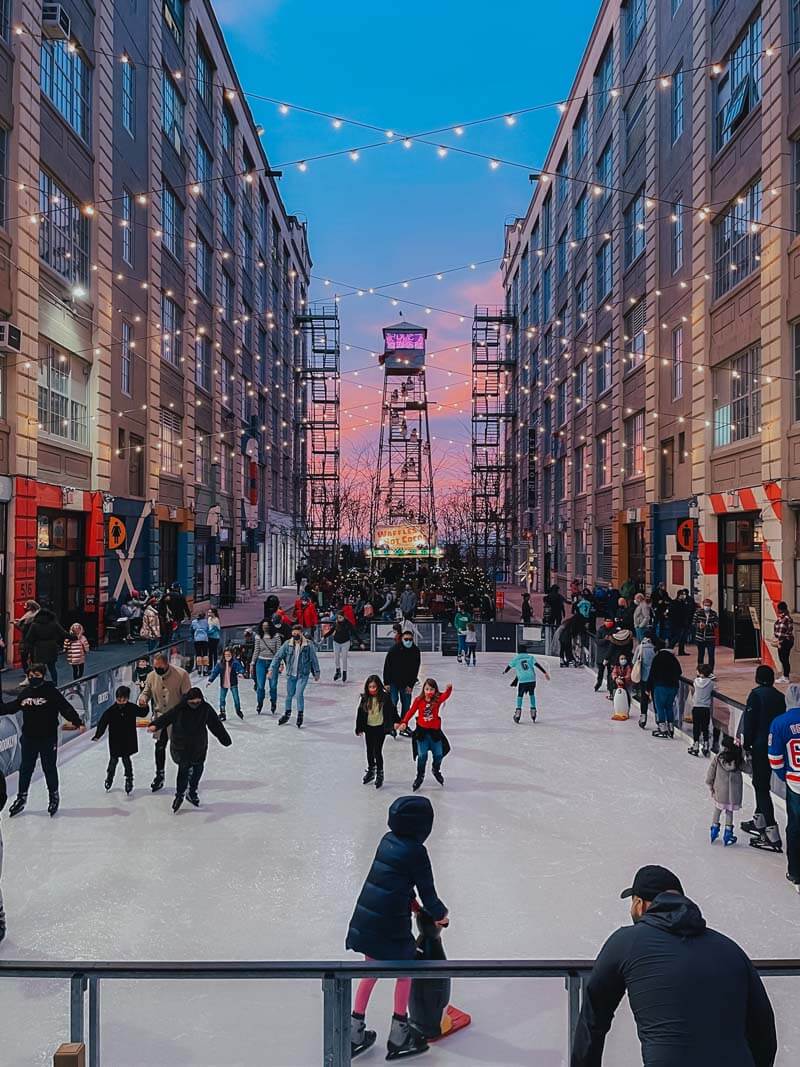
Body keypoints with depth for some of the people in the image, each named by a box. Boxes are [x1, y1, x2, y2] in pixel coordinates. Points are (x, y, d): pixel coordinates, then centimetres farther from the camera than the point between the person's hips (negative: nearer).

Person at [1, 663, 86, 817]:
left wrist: (78, 723, -28)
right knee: (25, 769, 13)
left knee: (49, 768, 7)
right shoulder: (25, 693, 4)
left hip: (48, 739, -4)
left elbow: (66, 708, -18)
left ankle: (54, 796, 24)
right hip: (28, 739, 4)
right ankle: (21, 798, 27)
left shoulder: (51, 692, -11)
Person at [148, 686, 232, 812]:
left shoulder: (206, 708, -8)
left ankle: (192, 792, 33)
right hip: (181, 745, -3)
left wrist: (225, 739, 5)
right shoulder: (180, 708, -14)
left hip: (199, 745, 3)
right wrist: (155, 725, -39)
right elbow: (166, 717, -21)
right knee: (184, 768, -4)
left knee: (198, 768, 11)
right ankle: (179, 794, 15)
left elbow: (216, 725, 0)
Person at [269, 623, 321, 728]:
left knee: (299, 693, -15)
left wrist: (316, 672, 5)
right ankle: (287, 714, 34)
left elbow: (314, 659, 0)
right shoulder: (287, 644, -5)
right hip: (291, 674, 3)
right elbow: (278, 656, -2)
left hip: (303, 674, -3)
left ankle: (300, 714, 5)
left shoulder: (308, 645, -9)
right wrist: (272, 669, -8)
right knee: (289, 695, 14)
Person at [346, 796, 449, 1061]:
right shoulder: (416, 851, -14)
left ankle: (355, 1032, 29)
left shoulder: (387, 840, 7)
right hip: (391, 924, -7)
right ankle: (399, 1035, 22)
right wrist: (440, 914, 10)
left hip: (364, 919, 7)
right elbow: (427, 890, -7)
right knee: (405, 972, 14)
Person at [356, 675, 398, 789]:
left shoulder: (385, 697, -13)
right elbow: (360, 713, 2)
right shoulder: (364, 698, -4)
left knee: (377, 751, -3)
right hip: (368, 728, 4)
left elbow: (392, 710, -6)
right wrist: (359, 728, 3)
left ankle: (380, 774, 13)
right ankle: (371, 771, 35)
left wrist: (396, 722, -9)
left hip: (380, 728, -4)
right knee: (369, 751, 16)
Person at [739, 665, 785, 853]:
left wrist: (746, 744, -5)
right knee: (762, 783, 22)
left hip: (760, 746, -7)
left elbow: (749, 721, -14)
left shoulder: (756, 694, -11)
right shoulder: (780, 697, 8)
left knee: (761, 787, -6)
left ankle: (772, 836, -12)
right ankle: (758, 822, 35)